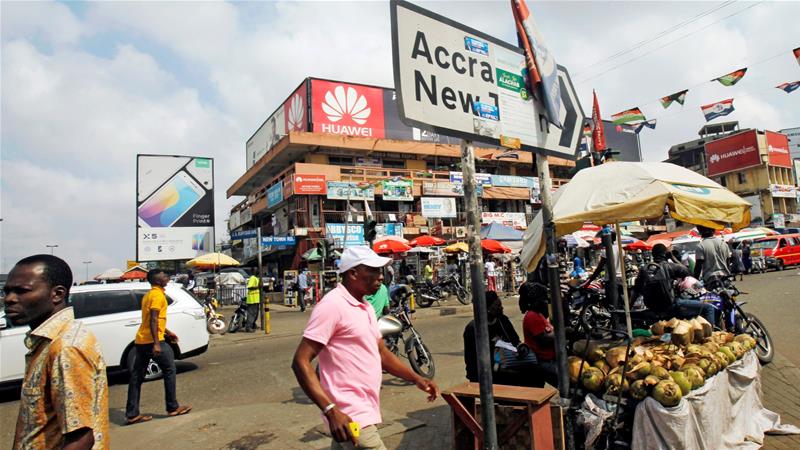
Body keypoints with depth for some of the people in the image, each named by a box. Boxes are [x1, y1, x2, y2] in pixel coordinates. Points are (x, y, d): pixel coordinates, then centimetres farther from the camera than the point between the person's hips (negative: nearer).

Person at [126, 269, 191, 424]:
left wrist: (168, 332, 30)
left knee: (136, 377, 9)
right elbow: (153, 320, -21)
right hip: (152, 341, -9)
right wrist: (156, 343, -25)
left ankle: (132, 414, 13)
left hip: (140, 341, 9)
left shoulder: (149, 294, 17)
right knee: (169, 370, 3)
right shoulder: (158, 295, -13)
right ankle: (173, 407, 10)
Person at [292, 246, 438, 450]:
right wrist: (331, 411, -26)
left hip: (362, 413, 9)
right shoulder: (332, 305, -16)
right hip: (351, 418, -9)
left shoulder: (365, 307, 12)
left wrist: (417, 379, 11)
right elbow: (301, 362, -19)